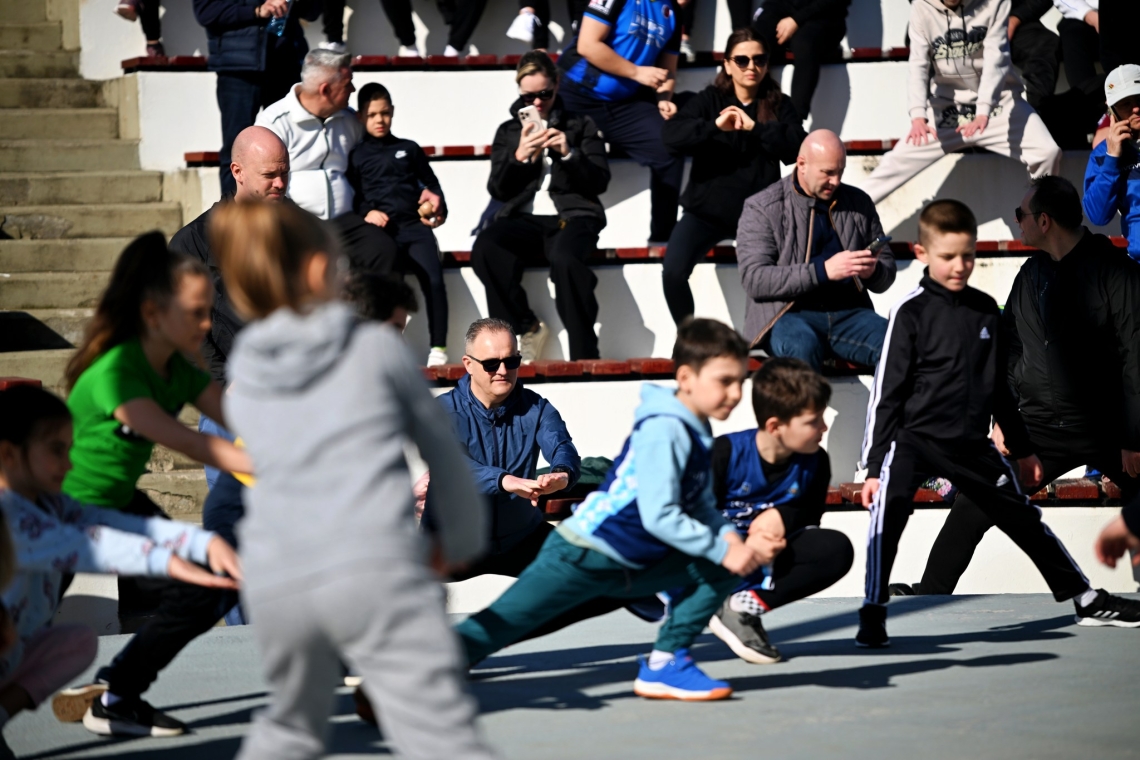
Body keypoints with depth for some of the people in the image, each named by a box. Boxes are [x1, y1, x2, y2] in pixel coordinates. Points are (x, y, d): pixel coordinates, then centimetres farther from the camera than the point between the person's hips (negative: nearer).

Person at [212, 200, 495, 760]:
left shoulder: (243, 382, 19)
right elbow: (440, 447, 18)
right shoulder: (376, 345, 10)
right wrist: (463, 541, 34)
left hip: (275, 582, 4)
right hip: (375, 566, -4)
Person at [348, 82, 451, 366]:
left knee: (433, 278, -23)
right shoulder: (356, 156, 17)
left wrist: (438, 209, 9)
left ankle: (438, 349, -19)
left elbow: (431, 183, 27)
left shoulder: (409, 149, 23)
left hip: (414, 226, 2)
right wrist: (366, 213, -5)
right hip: (379, 230, -2)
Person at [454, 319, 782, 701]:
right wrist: (723, 550, -20)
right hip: (580, 558, -9)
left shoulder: (696, 433, 6)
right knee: (494, 629, -11)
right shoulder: (663, 430, -21)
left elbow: (703, 509, 8)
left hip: (631, 566, 9)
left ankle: (665, 663, 4)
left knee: (720, 570, 2)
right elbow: (659, 516, -25)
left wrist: (733, 539, -11)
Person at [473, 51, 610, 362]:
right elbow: (497, 190, 12)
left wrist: (569, 154, -9)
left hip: (572, 214, -2)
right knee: (484, 248, -33)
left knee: (565, 259, -39)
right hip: (523, 217, 2)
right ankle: (527, 328, -18)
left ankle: (584, 356, -33)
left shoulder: (581, 125, 17)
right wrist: (519, 157, -6)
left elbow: (599, 181, 8)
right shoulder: (508, 131, 21)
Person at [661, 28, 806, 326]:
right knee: (673, 272, -23)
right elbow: (671, 135, -13)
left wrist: (754, 127, -22)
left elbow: (798, 146, -11)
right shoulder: (709, 100, 3)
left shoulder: (778, 105, 6)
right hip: (706, 209, 0)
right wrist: (715, 125, -27)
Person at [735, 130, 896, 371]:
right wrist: (823, 271, -20)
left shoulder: (859, 203, 16)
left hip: (849, 312, 4)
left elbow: (888, 268, 21)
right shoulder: (761, 208, 3)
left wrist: (874, 271, -6)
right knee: (802, 346, -40)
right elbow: (754, 279, -9)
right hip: (789, 313, -4)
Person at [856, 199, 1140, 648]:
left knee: (1023, 517, 12)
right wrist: (875, 463, -10)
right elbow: (887, 392, -7)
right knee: (889, 504, -29)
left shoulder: (985, 310, 7)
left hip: (972, 443, 5)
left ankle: (1086, 601, 26)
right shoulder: (911, 312, -8)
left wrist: (1022, 449, 22)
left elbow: (1000, 386, 18)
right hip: (914, 437, -5)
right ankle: (873, 615, -23)